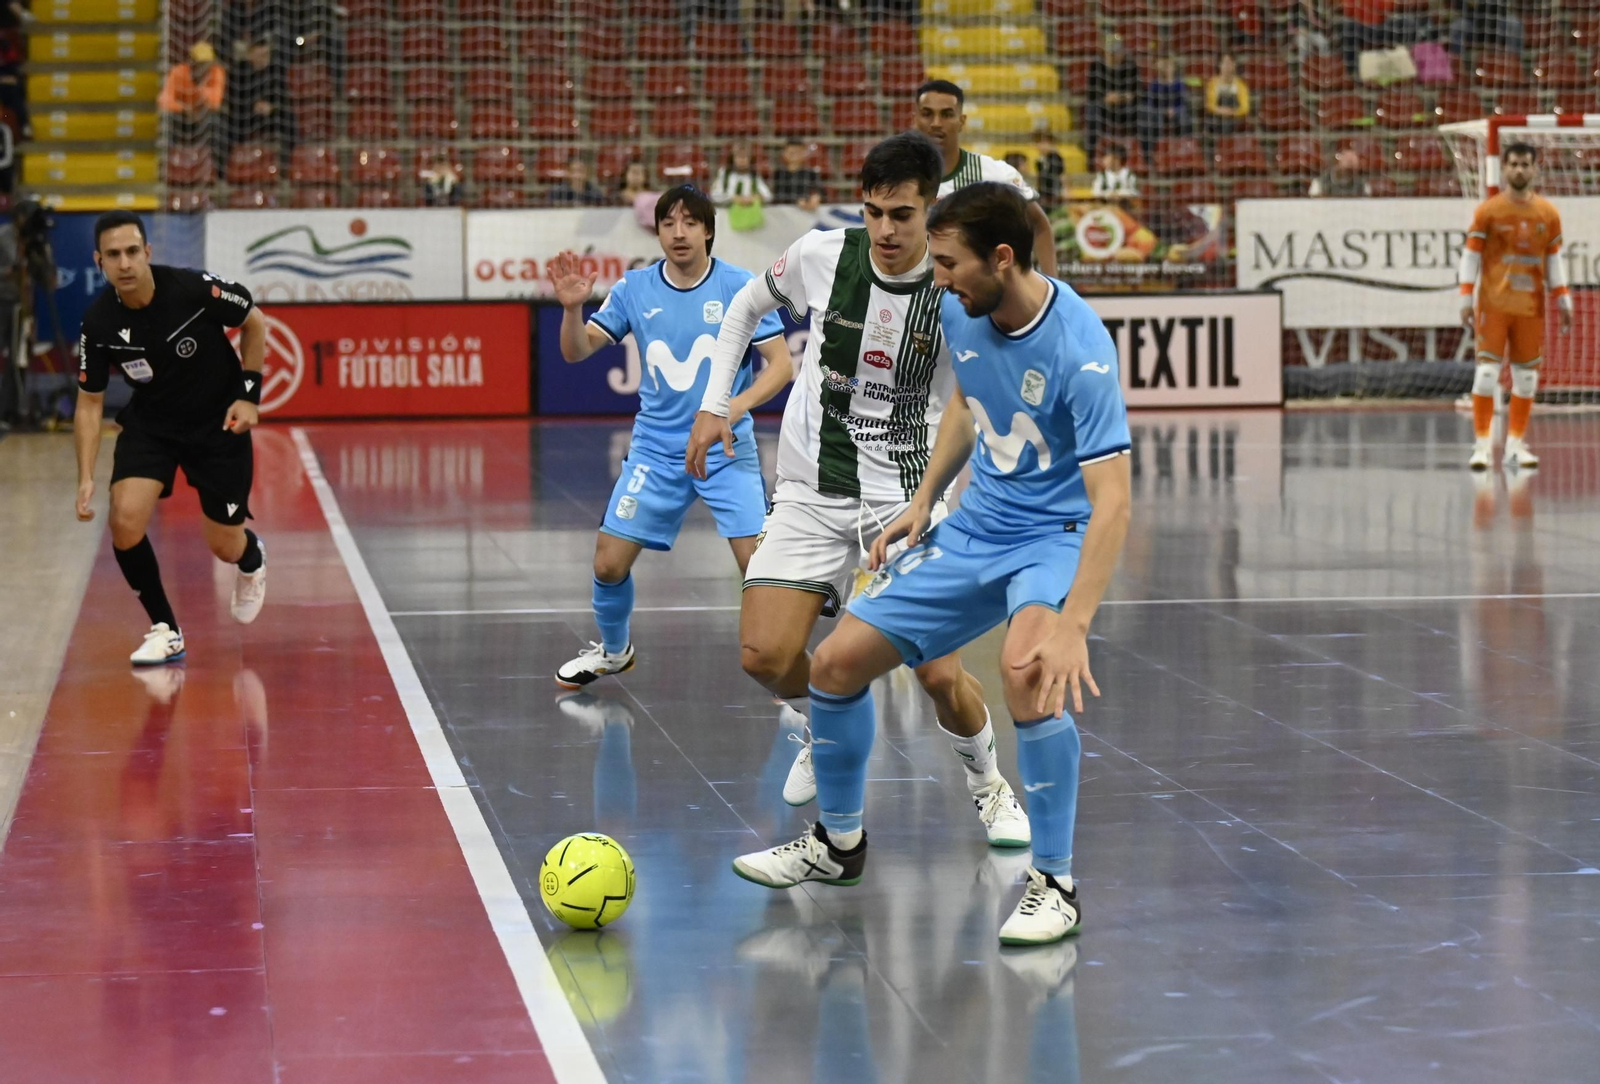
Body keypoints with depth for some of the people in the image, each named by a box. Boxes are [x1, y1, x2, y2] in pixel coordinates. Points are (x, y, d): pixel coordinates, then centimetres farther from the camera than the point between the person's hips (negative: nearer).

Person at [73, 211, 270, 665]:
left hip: (219, 423, -2)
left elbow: (255, 322, -6)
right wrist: (86, 478, -15)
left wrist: (249, 395, -11)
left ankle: (252, 560, 44)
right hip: (150, 423, 2)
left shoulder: (196, 289, -27)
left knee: (225, 547, 2)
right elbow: (89, 403, -7)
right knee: (125, 521, -21)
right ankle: (165, 631, -1)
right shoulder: (99, 322, -19)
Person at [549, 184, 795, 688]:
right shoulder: (634, 289, 0)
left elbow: (781, 364, -8)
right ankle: (613, 650, 29)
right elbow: (577, 351, -1)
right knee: (609, 564, 1)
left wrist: (737, 405, -25)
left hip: (727, 449, -2)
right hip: (655, 451, 2)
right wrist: (572, 308, -22)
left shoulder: (742, 288, -8)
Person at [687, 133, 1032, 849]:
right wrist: (714, 404, 8)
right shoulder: (820, 256, -8)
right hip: (810, 491, 2)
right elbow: (745, 310, 13)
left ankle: (988, 784, 19)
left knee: (938, 671, -12)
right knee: (764, 656, -12)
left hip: (906, 498, -2)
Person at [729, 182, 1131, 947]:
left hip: (1056, 535, -7)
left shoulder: (1079, 351, -27)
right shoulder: (961, 313, -5)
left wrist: (1072, 624, -42)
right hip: (976, 526, 7)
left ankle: (1054, 884, -20)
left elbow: (1111, 501, -32)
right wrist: (923, 499, 10)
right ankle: (838, 843, 28)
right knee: (836, 662, 3)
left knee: (1027, 668, -36)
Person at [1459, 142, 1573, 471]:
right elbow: (1470, 255, -1)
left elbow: (1554, 260, 14)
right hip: (1494, 304, -3)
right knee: (1487, 370, -8)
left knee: (1527, 375, 5)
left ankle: (1516, 444, 14)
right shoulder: (1488, 211, -2)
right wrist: (1466, 301, -7)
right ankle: (1481, 444, -5)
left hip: (1532, 307, 3)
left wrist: (1563, 302, 10)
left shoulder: (1548, 214, 7)